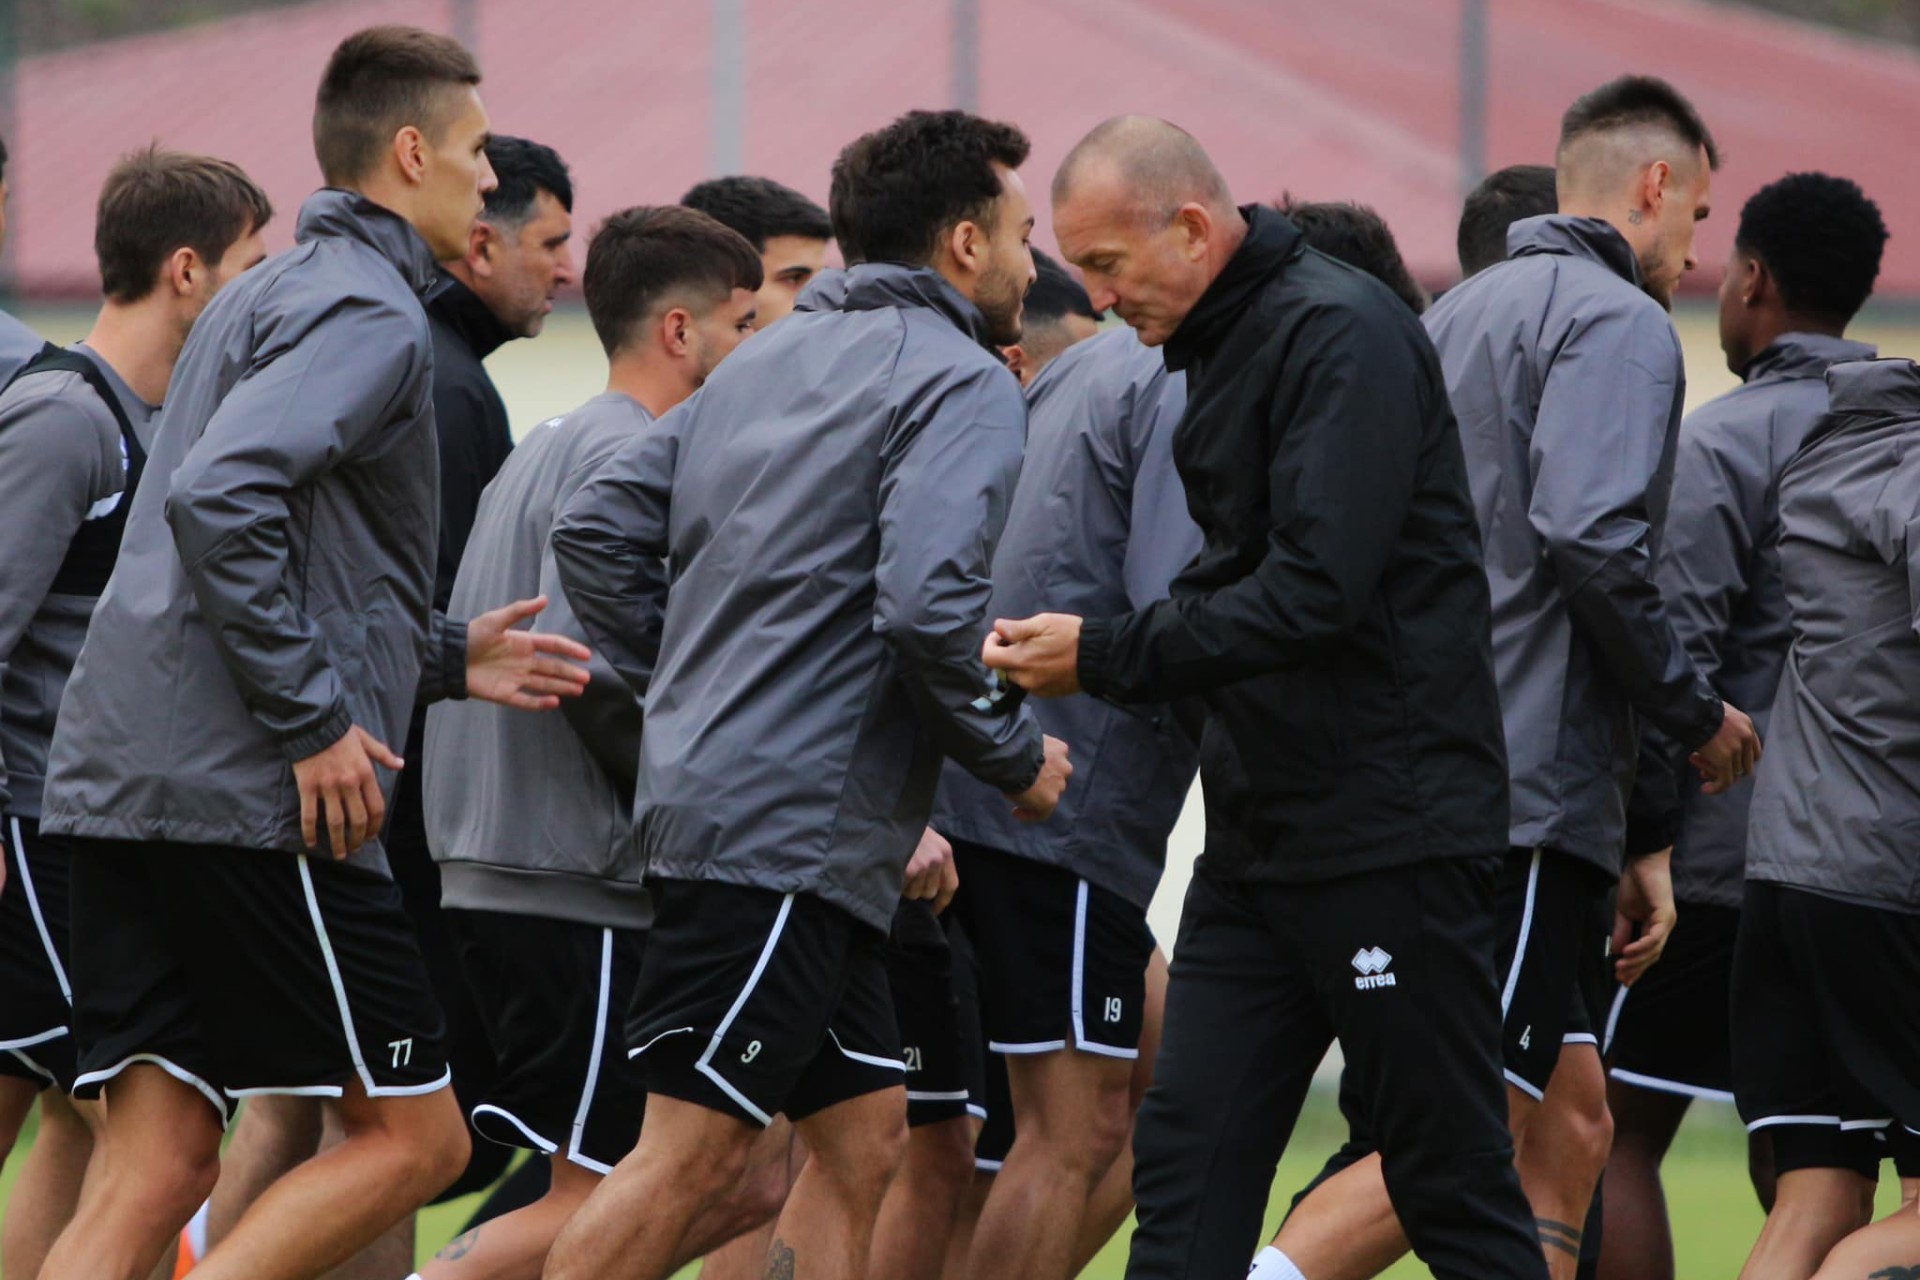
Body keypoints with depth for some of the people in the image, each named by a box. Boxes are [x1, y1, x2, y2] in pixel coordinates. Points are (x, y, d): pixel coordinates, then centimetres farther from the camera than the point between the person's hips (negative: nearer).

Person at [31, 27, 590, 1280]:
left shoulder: (260, 299, 23)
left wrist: (445, 656, 24)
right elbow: (220, 496, -23)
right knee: (415, 1136, -1)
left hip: (119, 785, 9)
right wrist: (316, 721, -19)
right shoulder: (369, 311, -8)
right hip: (250, 800, -9)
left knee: (159, 1166, 5)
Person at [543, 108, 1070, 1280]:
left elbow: (596, 530, 15)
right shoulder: (964, 385, -8)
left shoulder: (766, 362, 18)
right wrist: (1019, 758, -7)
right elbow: (928, 607, -22)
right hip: (792, 827, -10)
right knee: (693, 1153, -10)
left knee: (862, 1139, 13)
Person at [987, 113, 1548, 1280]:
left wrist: (1107, 658, -17)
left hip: (1390, 829, -9)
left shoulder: (1343, 332, -14)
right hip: (1262, 836, 9)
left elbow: (1318, 591, -23)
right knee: (1187, 1164, 3)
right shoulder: (1221, 348, 15)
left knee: (1454, 1186, -3)